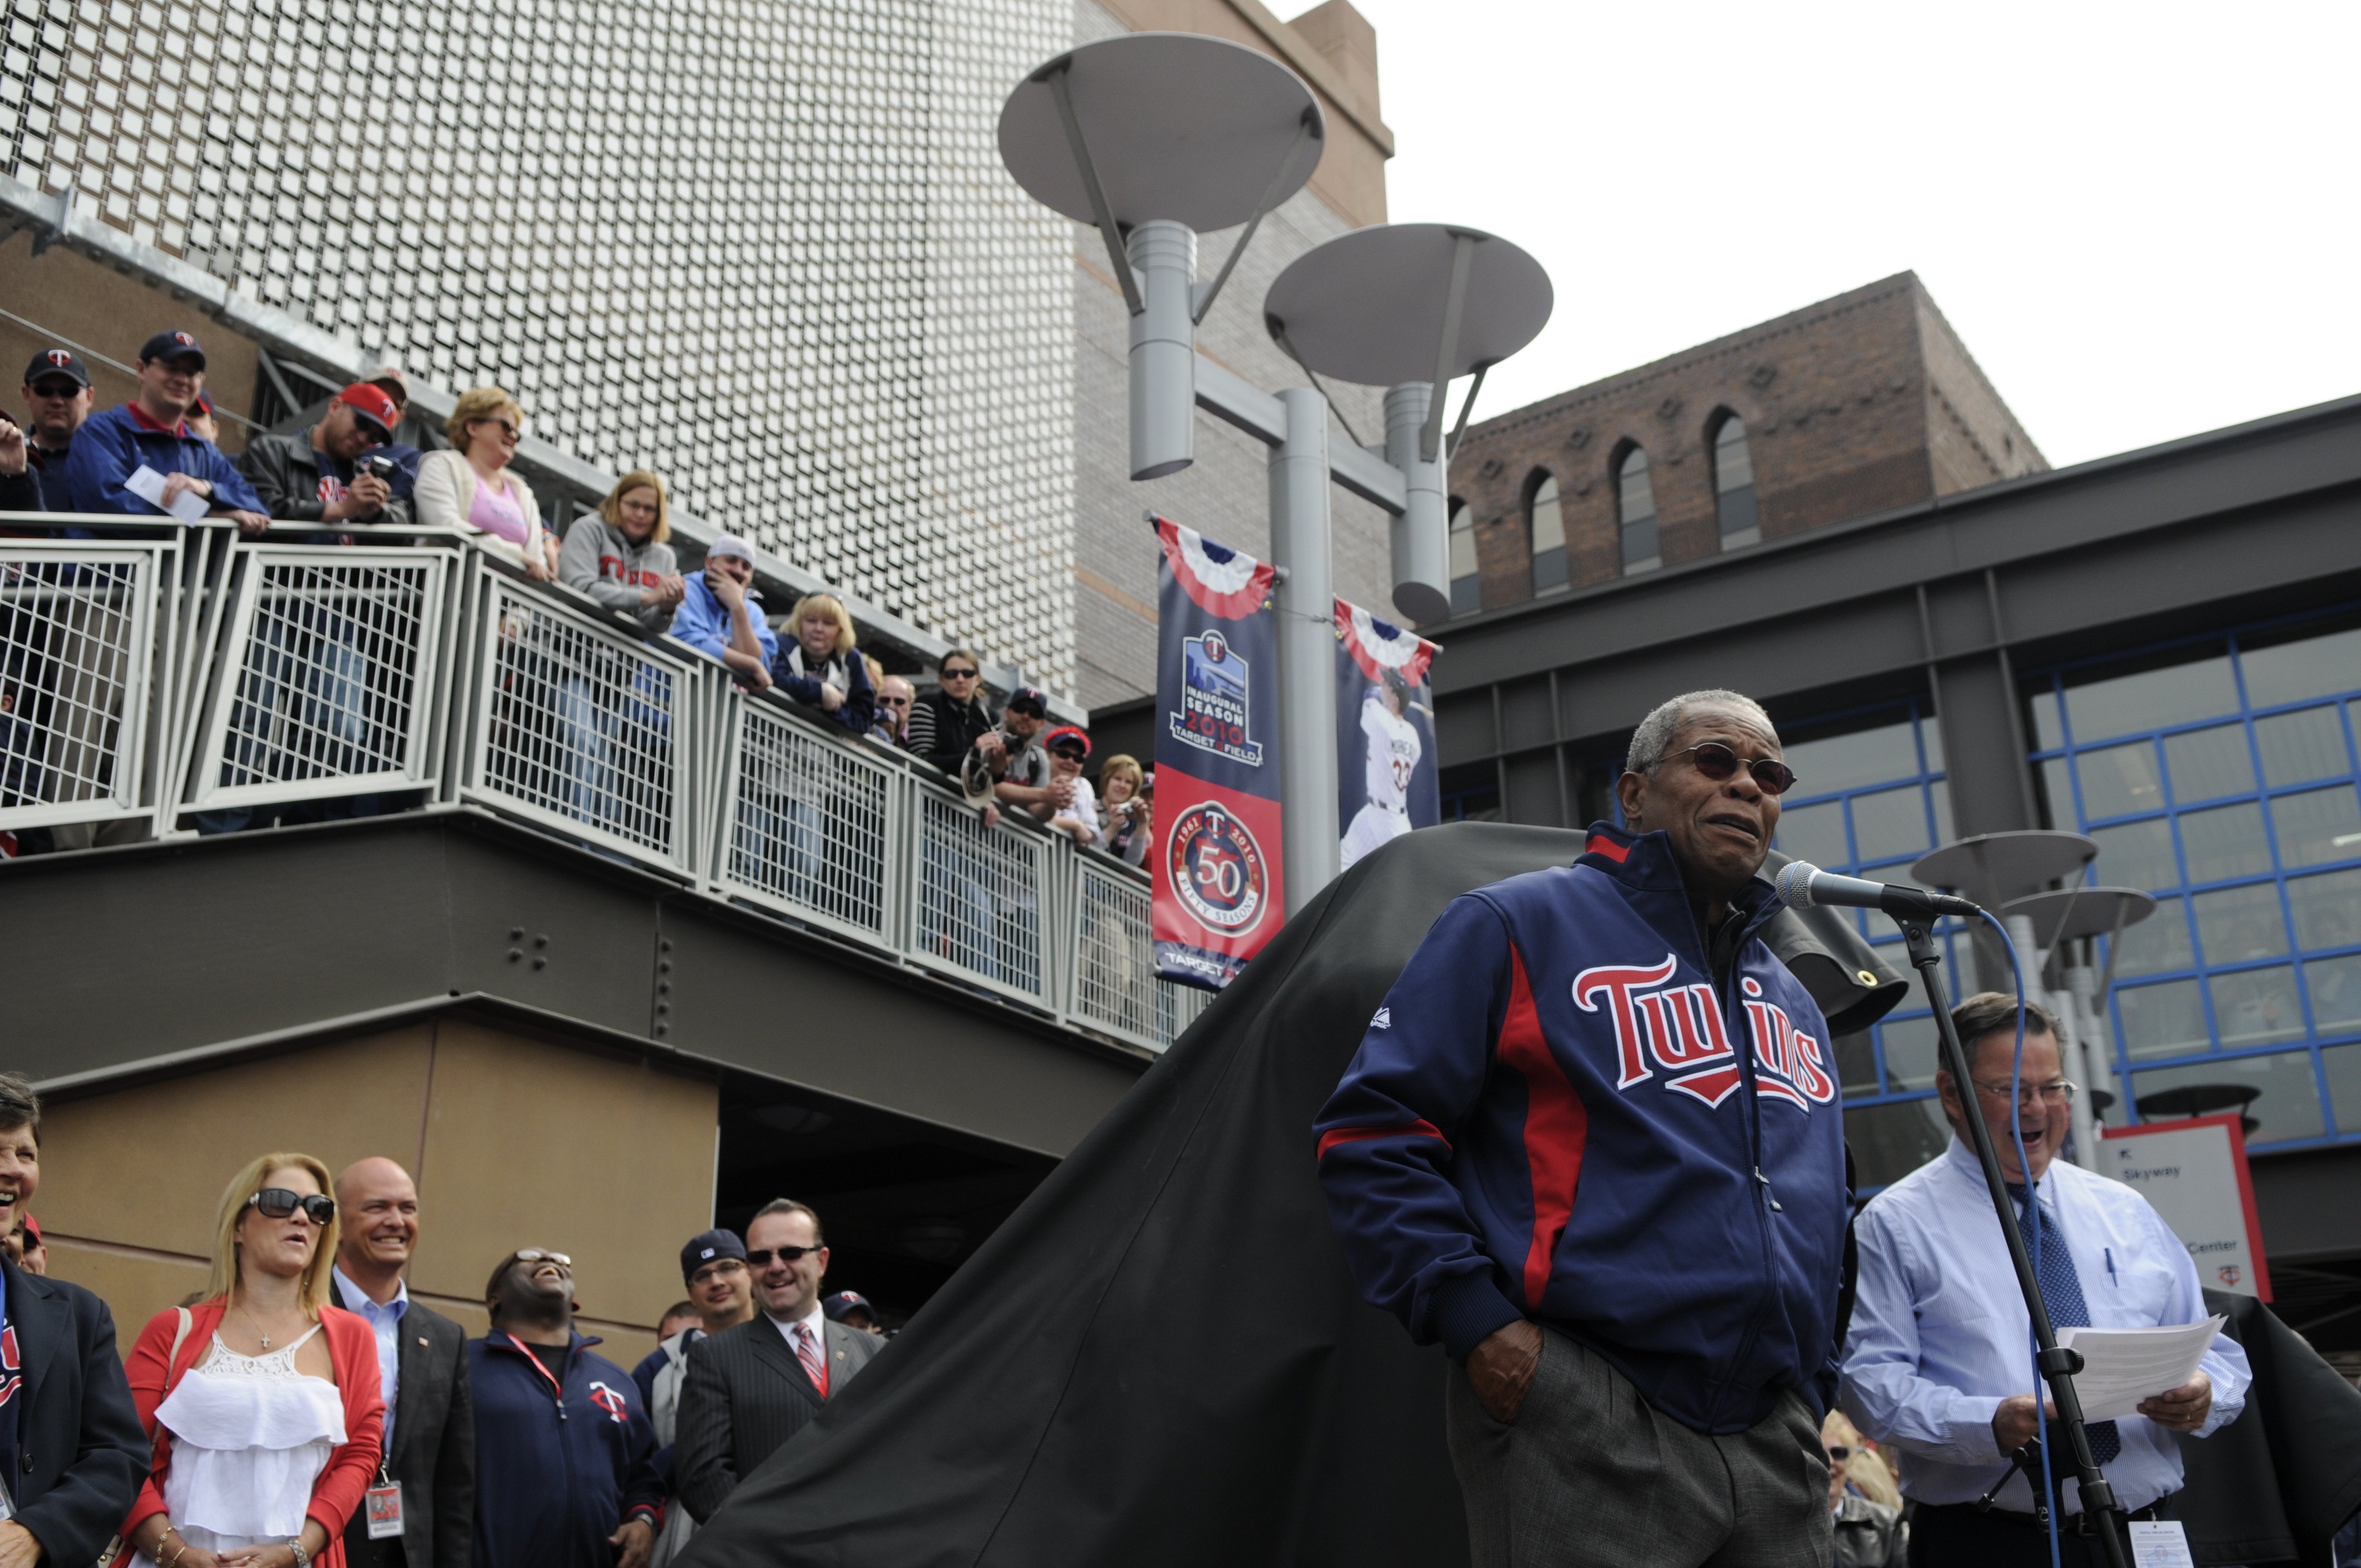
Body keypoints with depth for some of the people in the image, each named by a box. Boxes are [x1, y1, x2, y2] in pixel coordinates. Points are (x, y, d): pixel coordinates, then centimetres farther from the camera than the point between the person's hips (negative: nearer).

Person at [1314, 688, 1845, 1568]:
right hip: (1580, 1430, -7)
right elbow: (1370, 1133, -6)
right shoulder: (1519, 926, 1)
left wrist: (1813, 1383, 16)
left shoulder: (1795, 1005, 23)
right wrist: (1474, 1317, -16)